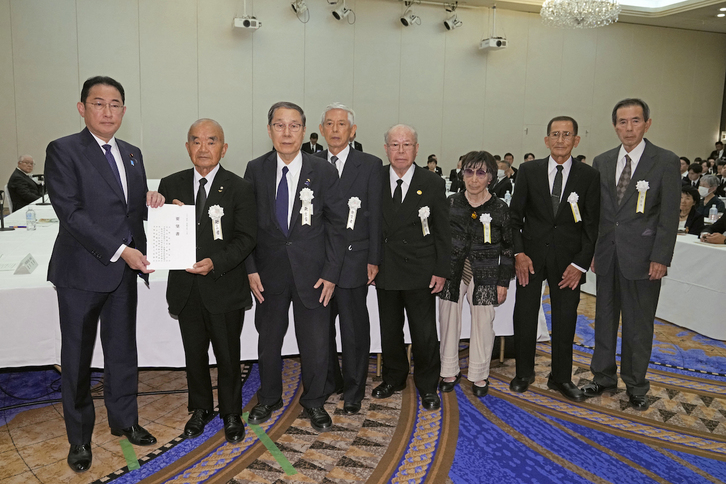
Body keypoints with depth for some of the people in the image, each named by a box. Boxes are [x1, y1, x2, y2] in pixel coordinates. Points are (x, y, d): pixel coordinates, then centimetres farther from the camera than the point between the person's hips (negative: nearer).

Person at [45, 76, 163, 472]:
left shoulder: (132, 154, 11)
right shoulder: (63, 151, -8)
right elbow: (70, 213, -16)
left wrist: (151, 202, -6)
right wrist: (120, 250, -22)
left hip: (125, 271, 6)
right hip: (81, 272, -5)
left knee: (123, 350, 16)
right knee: (77, 356, 9)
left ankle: (123, 420, 34)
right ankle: (79, 437, 26)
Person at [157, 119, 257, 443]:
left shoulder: (239, 188, -5)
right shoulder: (170, 185, 4)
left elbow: (246, 238, -9)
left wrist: (216, 262, -23)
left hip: (224, 286, -3)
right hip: (186, 287, 3)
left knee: (228, 355, 10)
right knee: (194, 354, 17)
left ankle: (231, 414, 31)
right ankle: (200, 409, 38)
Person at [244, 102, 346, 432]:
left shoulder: (324, 172, -5)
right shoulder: (256, 170, 0)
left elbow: (336, 225, -3)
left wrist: (330, 273, -7)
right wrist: (251, 269, -4)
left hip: (312, 273, -1)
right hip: (269, 273, 2)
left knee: (315, 345, 7)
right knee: (268, 342, 16)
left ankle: (314, 402, 30)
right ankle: (269, 399, 38)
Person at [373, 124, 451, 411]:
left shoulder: (433, 184, -4)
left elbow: (442, 232, -2)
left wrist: (441, 271, -6)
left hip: (420, 271, -2)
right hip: (385, 269, 2)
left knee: (424, 333, 6)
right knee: (389, 329, 16)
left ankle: (427, 386, 26)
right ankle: (394, 378, 36)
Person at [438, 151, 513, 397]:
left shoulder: (500, 209, -2)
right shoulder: (451, 203, 1)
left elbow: (508, 248, 2)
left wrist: (503, 282, 0)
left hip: (484, 277, -1)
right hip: (452, 273, 1)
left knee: (483, 325, 5)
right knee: (448, 322, 8)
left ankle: (479, 375, 24)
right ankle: (450, 371, 27)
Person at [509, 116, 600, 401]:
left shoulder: (589, 176, 0)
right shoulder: (529, 171, 0)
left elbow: (592, 225, 0)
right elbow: (515, 216, 2)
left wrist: (580, 263, -7)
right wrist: (519, 252, -8)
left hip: (567, 260, 0)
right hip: (531, 256, 0)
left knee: (565, 320, 9)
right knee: (524, 316, 6)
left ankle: (561, 378, 26)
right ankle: (524, 373, 25)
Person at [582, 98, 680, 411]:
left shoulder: (665, 162, -4)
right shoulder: (602, 162, 8)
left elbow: (670, 215, -7)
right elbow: (594, 211, 9)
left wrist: (661, 258, -12)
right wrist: (591, 251, 5)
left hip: (642, 258, -4)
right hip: (607, 255, 4)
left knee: (638, 326, 6)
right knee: (604, 320, 13)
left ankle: (636, 385, 23)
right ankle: (604, 377, 29)